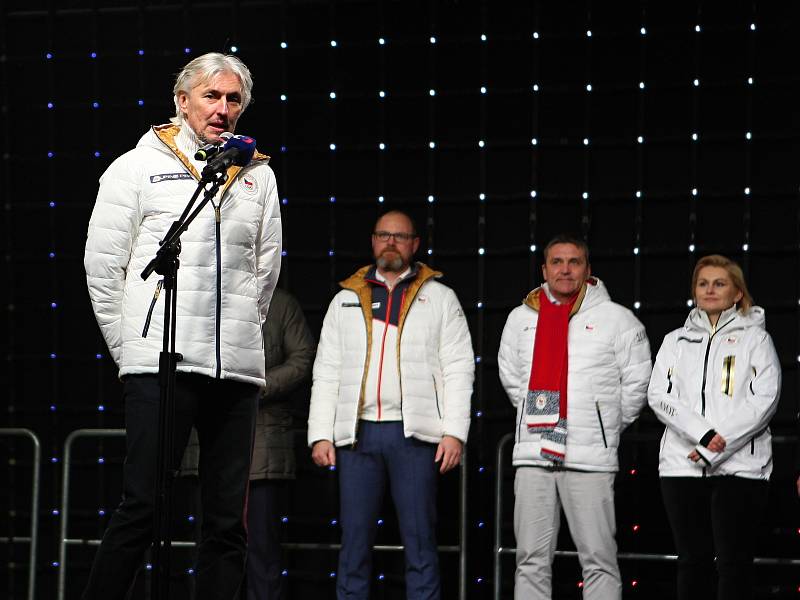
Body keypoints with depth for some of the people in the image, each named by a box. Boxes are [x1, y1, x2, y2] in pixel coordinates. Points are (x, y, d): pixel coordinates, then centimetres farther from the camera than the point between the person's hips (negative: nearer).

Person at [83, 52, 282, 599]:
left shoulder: (258, 176, 16)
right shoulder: (138, 167, 6)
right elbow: (102, 266, 5)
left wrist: (240, 335, 16)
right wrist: (129, 347, 5)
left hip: (237, 368, 4)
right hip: (161, 363, -4)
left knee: (229, 520, 3)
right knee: (143, 507, -9)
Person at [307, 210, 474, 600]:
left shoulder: (439, 298, 10)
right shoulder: (345, 300, 16)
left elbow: (458, 369, 3)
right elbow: (326, 373, 13)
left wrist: (454, 432, -8)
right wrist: (320, 435, 2)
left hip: (413, 434, -2)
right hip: (357, 433, 2)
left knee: (419, 540, -3)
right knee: (354, 540, 2)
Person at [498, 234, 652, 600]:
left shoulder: (617, 319, 1)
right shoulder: (521, 319, 12)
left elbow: (636, 383, 5)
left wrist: (609, 425, 9)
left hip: (590, 459, -4)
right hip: (533, 455, 4)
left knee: (599, 560, -3)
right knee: (531, 560, 5)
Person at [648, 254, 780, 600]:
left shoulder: (755, 339, 8)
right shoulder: (675, 341, 16)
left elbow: (764, 399, -4)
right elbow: (659, 396, 3)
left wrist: (714, 449, -13)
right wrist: (703, 434, -14)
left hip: (739, 465, -3)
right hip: (682, 465, 3)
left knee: (735, 562, -6)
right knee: (693, 559, 5)